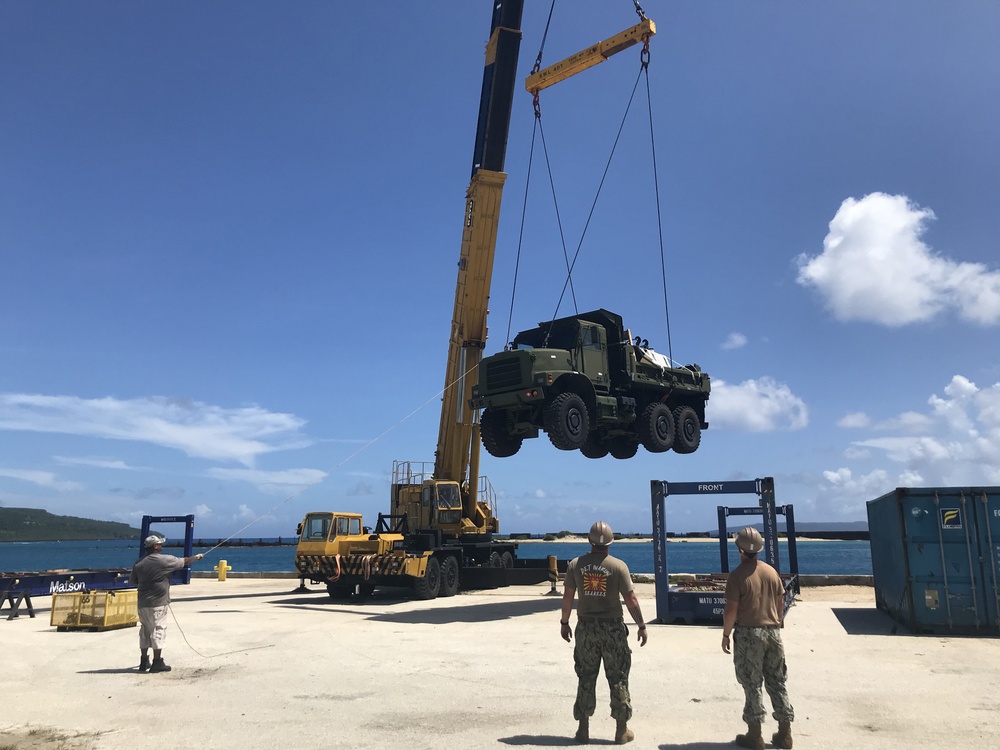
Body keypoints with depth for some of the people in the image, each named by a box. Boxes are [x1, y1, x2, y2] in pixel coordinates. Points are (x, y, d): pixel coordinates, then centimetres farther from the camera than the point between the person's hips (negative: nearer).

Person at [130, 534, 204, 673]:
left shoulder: (139, 563, 3)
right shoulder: (164, 560, -10)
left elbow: (133, 581, 13)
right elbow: (184, 561, 3)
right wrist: (196, 557, 21)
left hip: (142, 603, 6)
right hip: (157, 603, -6)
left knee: (145, 630, 15)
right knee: (158, 630, 0)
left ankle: (144, 662, 21)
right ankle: (157, 662, 1)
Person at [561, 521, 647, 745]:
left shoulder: (575, 564, -2)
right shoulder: (618, 566, -9)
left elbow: (567, 596, 1)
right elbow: (630, 599, -9)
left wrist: (564, 622, 13)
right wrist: (641, 626, 1)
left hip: (586, 627, 2)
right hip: (613, 627, -2)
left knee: (586, 678, 11)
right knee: (618, 678, 9)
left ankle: (583, 729, 16)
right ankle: (622, 730, 15)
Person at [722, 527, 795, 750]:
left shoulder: (738, 574, -13)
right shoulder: (772, 571, 5)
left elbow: (731, 610, -14)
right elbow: (780, 604, 11)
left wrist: (726, 635, -3)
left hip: (748, 633, -5)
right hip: (773, 632, 5)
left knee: (752, 684, 3)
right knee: (777, 682, 13)